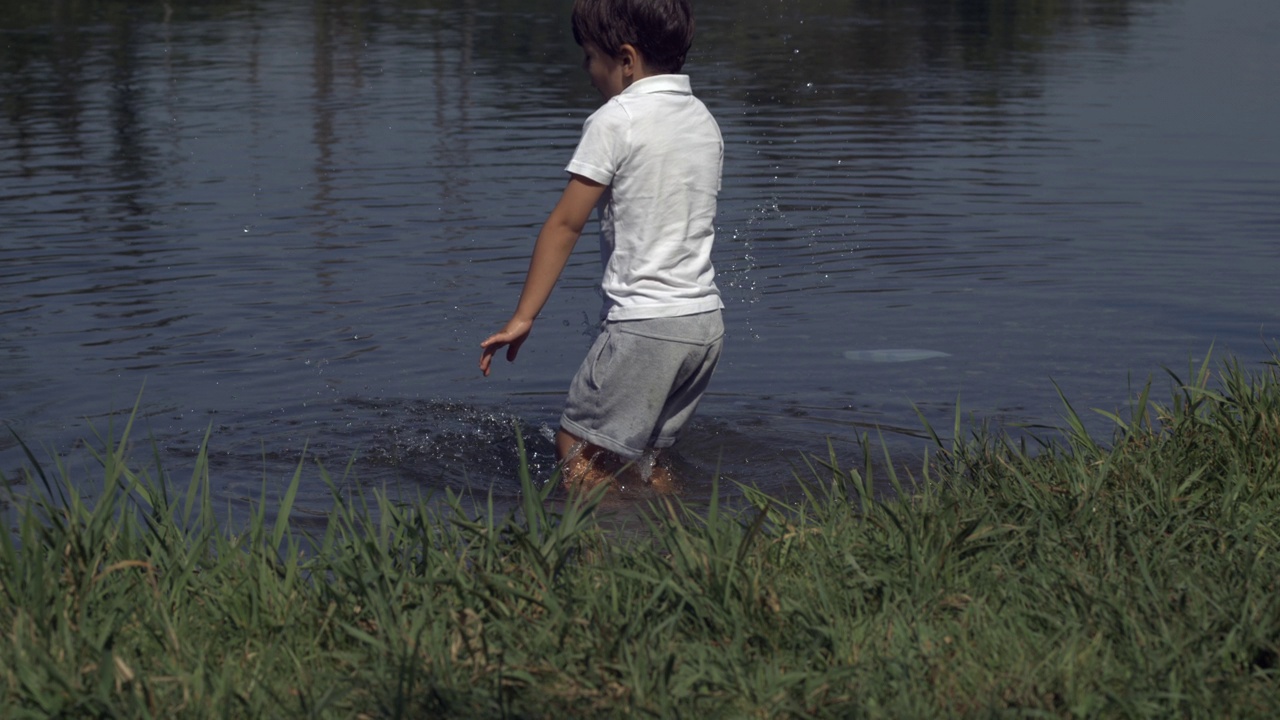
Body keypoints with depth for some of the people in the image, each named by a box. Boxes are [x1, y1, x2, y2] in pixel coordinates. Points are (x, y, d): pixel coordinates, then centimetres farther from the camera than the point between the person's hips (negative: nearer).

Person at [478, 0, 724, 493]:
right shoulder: (704, 121, 13)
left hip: (644, 323, -8)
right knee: (640, 453, 18)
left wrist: (522, 318, -7)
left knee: (577, 450, 0)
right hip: (706, 321, 8)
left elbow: (565, 224, -10)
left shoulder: (615, 121, -10)